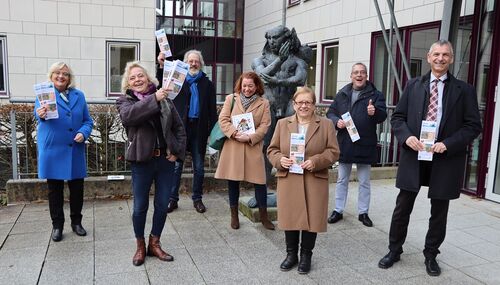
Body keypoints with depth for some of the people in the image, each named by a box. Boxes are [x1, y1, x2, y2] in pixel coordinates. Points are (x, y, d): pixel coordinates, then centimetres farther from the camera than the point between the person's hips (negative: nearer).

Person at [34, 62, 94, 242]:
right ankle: (57, 225, 21)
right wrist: (41, 114, -43)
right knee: (55, 190, 7)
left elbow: (88, 121, 9)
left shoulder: (79, 95, 8)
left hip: (75, 151, 3)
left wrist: (83, 133, -10)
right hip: (53, 151, -2)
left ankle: (76, 222, 25)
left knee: (77, 188, 8)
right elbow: (40, 110, -20)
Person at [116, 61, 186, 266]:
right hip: (142, 161, -2)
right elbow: (129, 115, -23)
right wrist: (154, 99, -30)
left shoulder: (164, 99, 8)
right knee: (140, 206, 7)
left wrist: (177, 152, -1)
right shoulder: (125, 101, 2)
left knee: (162, 205, 10)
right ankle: (140, 246, 27)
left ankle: (154, 244, 27)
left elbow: (179, 128, 10)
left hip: (166, 159, 3)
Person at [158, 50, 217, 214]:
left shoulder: (207, 84, 7)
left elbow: (212, 109, 4)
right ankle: (172, 199, 14)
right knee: (176, 165, 3)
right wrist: (162, 66, -16)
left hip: (199, 129, 1)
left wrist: (213, 131, -3)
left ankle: (197, 199, 22)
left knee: (199, 167, 9)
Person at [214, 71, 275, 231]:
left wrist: (250, 137, -15)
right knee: (233, 181, 9)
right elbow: (223, 119, -1)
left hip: (254, 148, 0)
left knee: (260, 181, 2)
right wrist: (235, 133, -15)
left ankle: (263, 216, 18)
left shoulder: (263, 103, 5)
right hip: (232, 147, 1)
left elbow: (264, 126, -1)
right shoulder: (231, 99, 6)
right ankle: (234, 215, 24)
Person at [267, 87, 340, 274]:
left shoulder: (326, 125, 3)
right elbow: (272, 150, 8)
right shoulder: (282, 124, 8)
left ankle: (306, 256, 24)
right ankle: (291, 254, 27)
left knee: (311, 218, 5)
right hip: (288, 181, 2)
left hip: (314, 182, -1)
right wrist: (280, 160, -13)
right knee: (290, 217, 9)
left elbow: (333, 152, -1)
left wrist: (316, 161, -17)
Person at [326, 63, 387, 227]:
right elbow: (330, 113, 8)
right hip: (344, 144, 2)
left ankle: (363, 212, 24)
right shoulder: (342, 94, 7)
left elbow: (383, 116, -11)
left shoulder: (375, 95, -2)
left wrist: (375, 112, -33)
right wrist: (337, 121, -12)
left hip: (365, 145, -2)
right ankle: (338, 210, 24)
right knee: (342, 180, 13)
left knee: (364, 182, 11)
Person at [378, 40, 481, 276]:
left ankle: (431, 256, 29)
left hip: (446, 158, 0)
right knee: (402, 207, 7)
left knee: (439, 211, 11)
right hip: (414, 154, 1)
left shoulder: (464, 90, 1)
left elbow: (473, 125, -2)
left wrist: (448, 144, -15)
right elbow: (397, 117, 6)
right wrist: (407, 137, -13)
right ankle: (394, 250, 24)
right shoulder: (413, 85, 6)